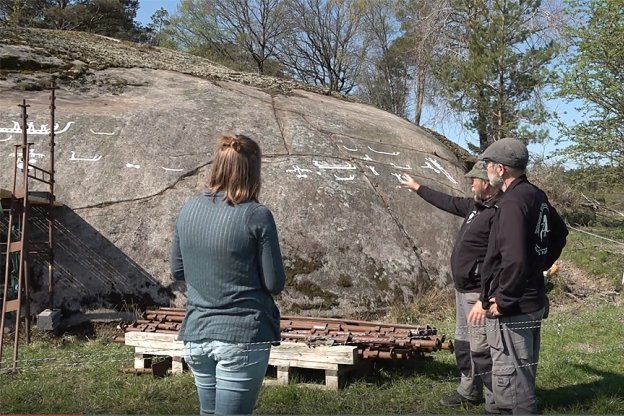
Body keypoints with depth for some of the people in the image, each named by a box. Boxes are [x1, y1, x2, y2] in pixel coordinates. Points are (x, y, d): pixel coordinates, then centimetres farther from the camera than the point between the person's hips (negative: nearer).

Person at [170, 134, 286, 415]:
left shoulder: (189, 210, 0)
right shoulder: (257, 216, -15)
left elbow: (177, 271, 10)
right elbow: (275, 283, -9)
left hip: (196, 336, 5)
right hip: (242, 338, -5)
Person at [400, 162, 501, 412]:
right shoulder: (476, 206, 9)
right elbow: (449, 203, 26)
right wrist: (417, 188, 34)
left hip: (479, 294, -11)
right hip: (463, 289, 11)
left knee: (482, 349, -7)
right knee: (463, 344, 21)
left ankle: (495, 403, 3)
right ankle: (469, 391, 36)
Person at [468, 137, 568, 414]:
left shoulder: (512, 202, -21)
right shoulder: (536, 196, 8)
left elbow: (514, 260, -28)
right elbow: (559, 233, 24)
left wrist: (502, 301, -18)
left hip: (512, 308, -10)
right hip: (533, 301, 10)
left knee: (511, 376, 0)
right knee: (523, 373, 21)